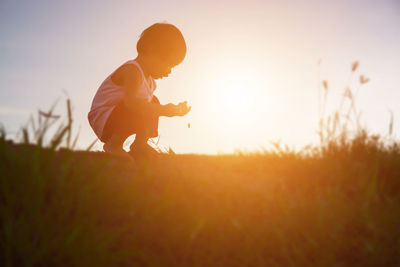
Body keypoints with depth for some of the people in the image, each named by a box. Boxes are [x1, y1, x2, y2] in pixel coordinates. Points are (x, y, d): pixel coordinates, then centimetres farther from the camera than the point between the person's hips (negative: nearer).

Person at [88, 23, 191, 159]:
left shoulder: (148, 74, 8)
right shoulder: (132, 71, -24)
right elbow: (130, 102, -41)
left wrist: (174, 109, 4)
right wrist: (163, 110, -37)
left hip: (117, 114, 10)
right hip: (102, 117, -10)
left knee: (153, 102, 14)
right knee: (140, 110, -32)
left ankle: (140, 145, 14)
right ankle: (113, 145, -11)